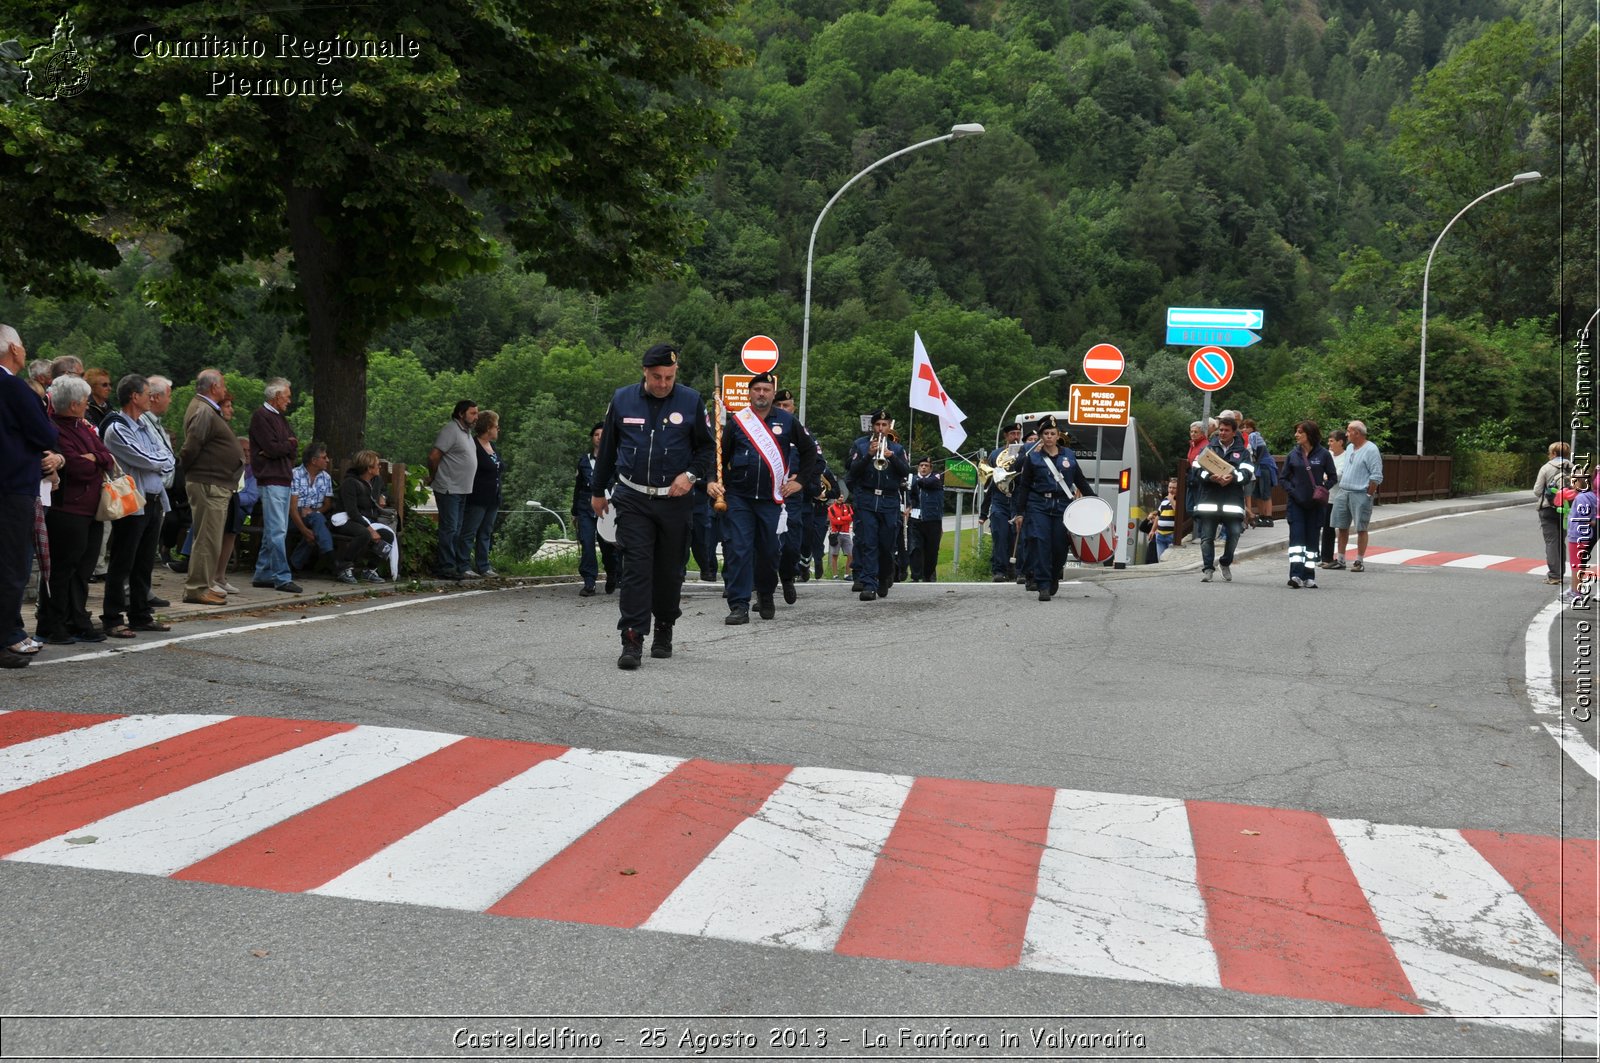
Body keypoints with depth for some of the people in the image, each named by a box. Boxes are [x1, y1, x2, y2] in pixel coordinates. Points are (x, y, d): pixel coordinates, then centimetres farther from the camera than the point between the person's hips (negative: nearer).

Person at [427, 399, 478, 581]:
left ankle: (462, 567, 15)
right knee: (449, 529, -7)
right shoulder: (451, 430, -13)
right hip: (449, 489, -9)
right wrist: (433, 477, -3)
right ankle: (447, 568, -4)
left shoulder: (466, 432, 16)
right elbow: (433, 456, -17)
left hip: (462, 490, 9)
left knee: (456, 530, 12)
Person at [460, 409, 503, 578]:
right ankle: (464, 566, -1)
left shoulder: (492, 447, 15)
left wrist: (498, 498, 20)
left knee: (486, 533, 12)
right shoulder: (473, 446, -13)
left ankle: (483, 566, 16)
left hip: (492, 499, 9)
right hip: (477, 499, -9)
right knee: (469, 532, -4)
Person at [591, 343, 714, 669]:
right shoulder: (622, 399, 2)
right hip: (633, 499, 0)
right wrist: (598, 491, 17)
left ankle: (664, 630, 28)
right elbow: (607, 447, 13)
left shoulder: (690, 401, -1)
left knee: (670, 569, 10)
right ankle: (633, 640, -12)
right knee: (636, 568, -9)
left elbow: (708, 447, 7)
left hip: (675, 500, 0)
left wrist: (692, 475, -11)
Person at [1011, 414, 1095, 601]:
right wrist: (1020, 513, 0)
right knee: (1041, 544, -11)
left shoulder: (1069, 456, 10)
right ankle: (1044, 586, -10)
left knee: (1060, 547, 1)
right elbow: (1024, 487, 5)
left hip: (1062, 507, 2)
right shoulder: (1033, 458, 4)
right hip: (1038, 507, -2)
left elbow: (1081, 481, 14)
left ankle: (1054, 579, 28)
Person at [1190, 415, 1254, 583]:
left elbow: (1247, 474, 0)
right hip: (1209, 499, 1)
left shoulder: (1242, 452, 14)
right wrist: (1210, 477, -16)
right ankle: (1208, 568, 2)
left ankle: (1226, 564, 15)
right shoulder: (1208, 449, 16)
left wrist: (1233, 477, -21)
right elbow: (1197, 470, 4)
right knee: (1207, 535, -3)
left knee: (1234, 533, -7)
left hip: (1232, 500, -1)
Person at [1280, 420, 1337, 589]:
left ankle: (1309, 577, 13)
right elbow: (1284, 478, 7)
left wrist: (1323, 489, -12)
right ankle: (1296, 574, -16)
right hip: (1296, 503, 0)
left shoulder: (1323, 454, -2)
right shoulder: (1293, 454, 3)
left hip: (1315, 504, 0)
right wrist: (1292, 492, -9)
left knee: (1312, 539, 6)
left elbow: (1333, 477, 4)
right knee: (1296, 537, -11)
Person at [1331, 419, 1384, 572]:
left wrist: (1369, 495, -14)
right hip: (1343, 493, 8)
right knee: (1342, 527, 9)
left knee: (1361, 528, -1)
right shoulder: (1350, 448, 15)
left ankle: (1359, 561, 3)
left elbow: (1377, 476, -13)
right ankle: (1340, 559, 17)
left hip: (1360, 495, -8)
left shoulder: (1370, 449, -10)